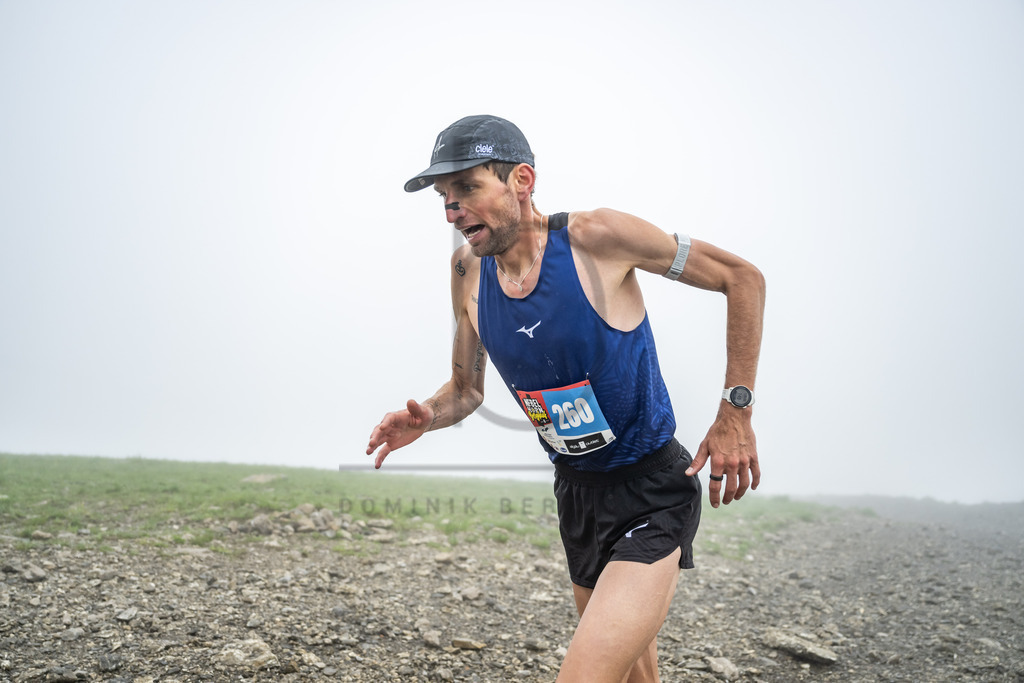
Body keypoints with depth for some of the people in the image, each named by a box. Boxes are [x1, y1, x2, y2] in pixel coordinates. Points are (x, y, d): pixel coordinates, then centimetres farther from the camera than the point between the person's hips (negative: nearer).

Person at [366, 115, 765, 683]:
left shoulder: (596, 237, -20)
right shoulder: (469, 270, -3)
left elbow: (742, 277, -10)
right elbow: (467, 389, 11)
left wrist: (735, 410, -14)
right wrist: (428, 417, -12)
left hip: (653, 493, -6)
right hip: (575, 490, 6)